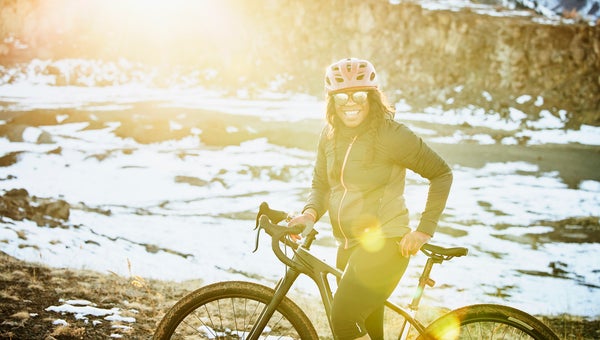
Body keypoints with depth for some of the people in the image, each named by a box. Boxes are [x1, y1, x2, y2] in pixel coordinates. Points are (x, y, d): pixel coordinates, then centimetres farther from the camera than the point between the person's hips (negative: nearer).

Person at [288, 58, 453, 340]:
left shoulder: (391, 134, -13)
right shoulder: (329, 136, 6)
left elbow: (441, 174, -7)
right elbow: (320, 184, 14)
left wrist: (424, 230, -11)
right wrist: (310, 213, -8)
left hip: (383, 245, -7)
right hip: (348, 246, 7)